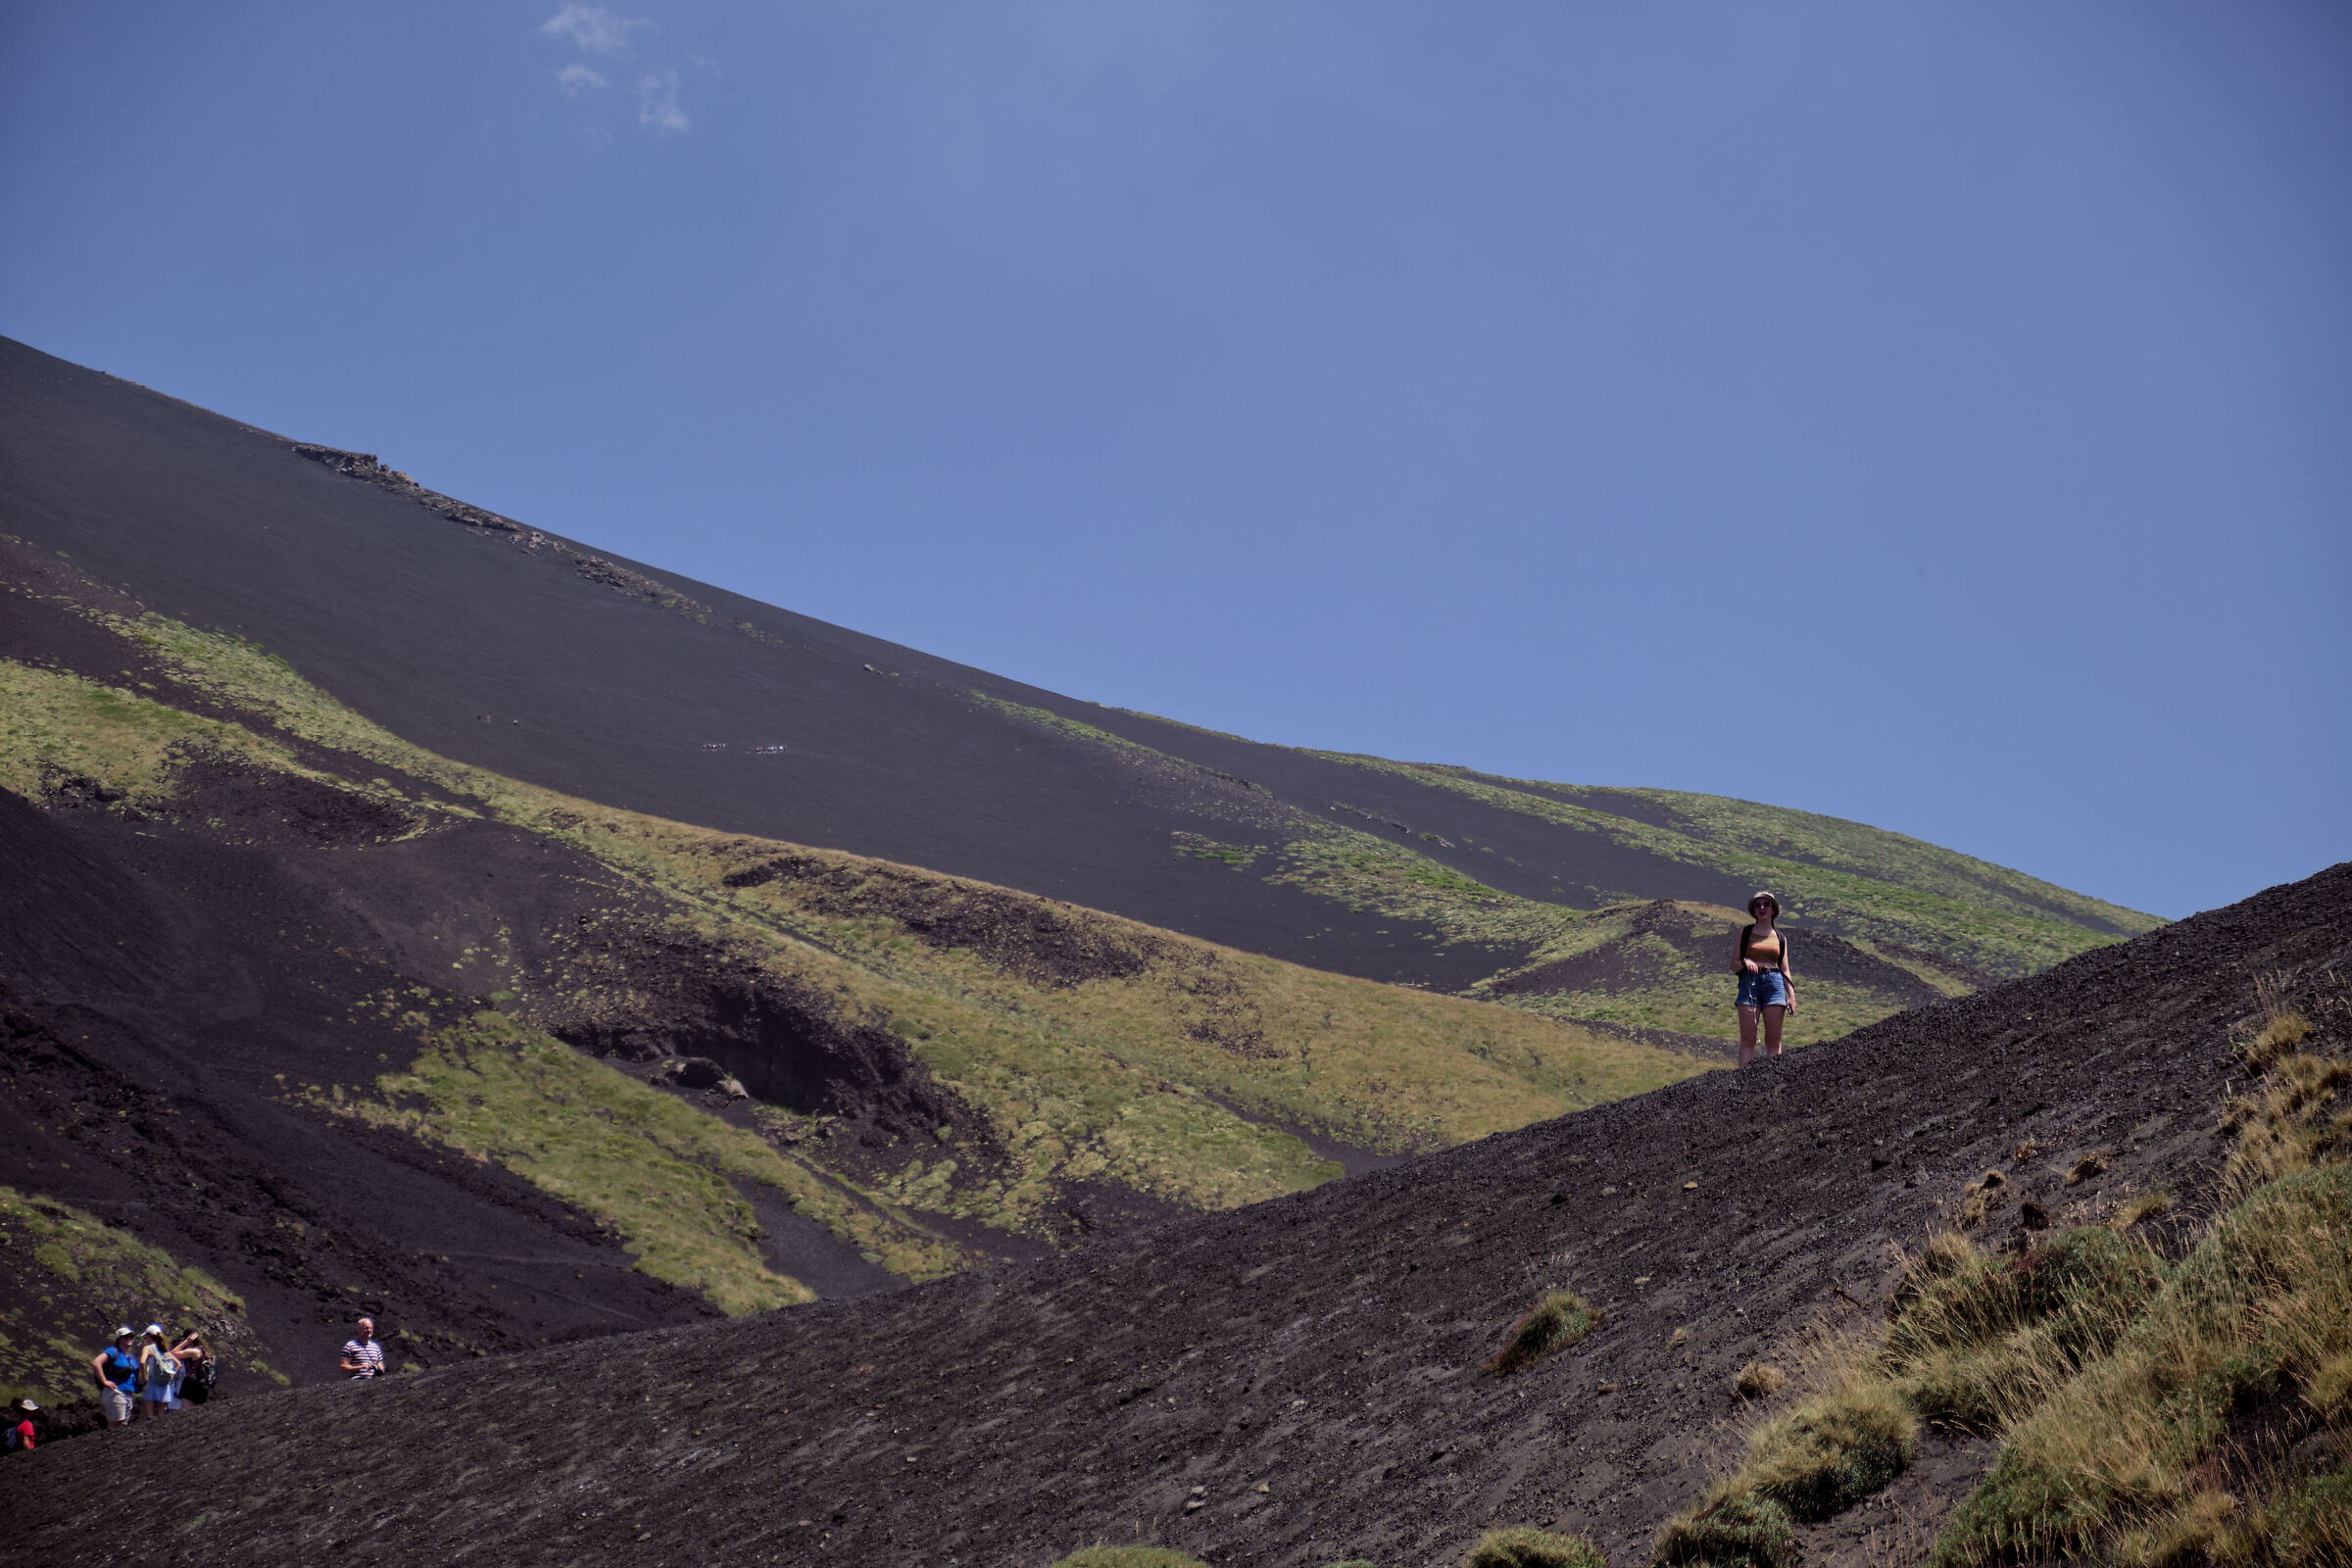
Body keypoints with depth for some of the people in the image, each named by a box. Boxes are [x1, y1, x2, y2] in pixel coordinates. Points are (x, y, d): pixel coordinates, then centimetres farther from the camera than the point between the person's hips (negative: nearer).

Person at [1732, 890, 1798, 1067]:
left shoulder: (1780, 937, 16)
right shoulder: (1745, 932, 12)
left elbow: (1785, 969, 15)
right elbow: (1733, 966, 10)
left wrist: (1791, 995, 3)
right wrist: (1744, 962, -12)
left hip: (1774, 984, 2)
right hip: (1749, 983, -1)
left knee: (1773, 1039, -3)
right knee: (1747, 1039, -9)